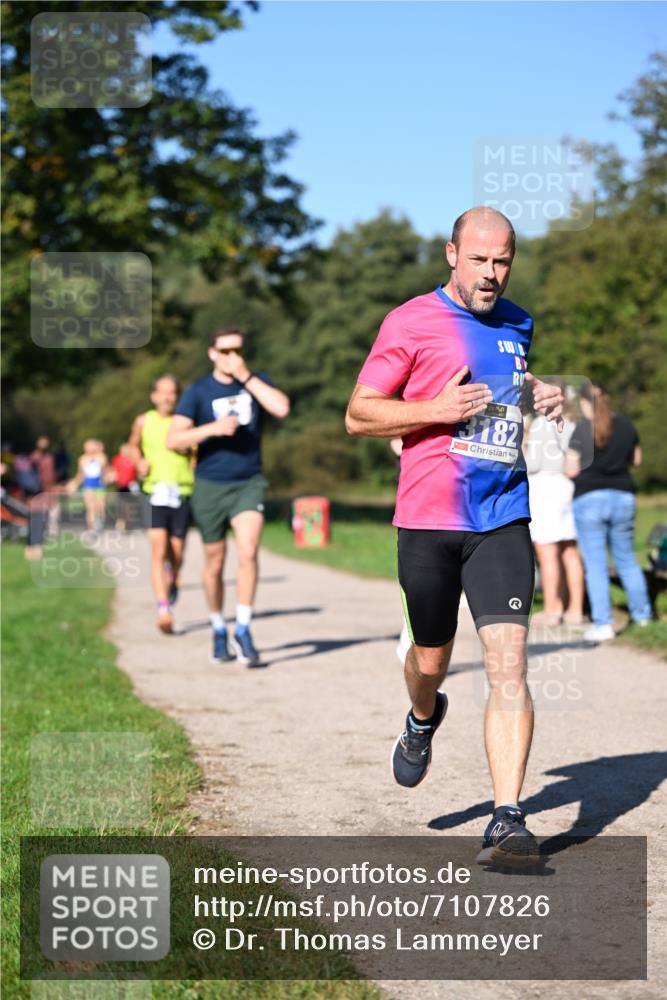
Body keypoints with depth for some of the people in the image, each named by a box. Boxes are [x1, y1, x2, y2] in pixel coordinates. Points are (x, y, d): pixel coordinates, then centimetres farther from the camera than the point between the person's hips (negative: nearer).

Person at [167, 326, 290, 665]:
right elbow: (173, 439, -10)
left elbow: (281, 408, -16)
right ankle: (218, 631, 27)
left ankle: (243, 631, -10)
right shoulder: (198, 392, -2)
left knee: (248, 552, -18)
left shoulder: (256, 382, 4)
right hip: (210, 486, 0)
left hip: (249, 483, 0)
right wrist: (213, 428, -22)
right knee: (214, 563, 8)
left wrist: (247, 377, -17)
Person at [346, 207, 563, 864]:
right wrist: (437, 409, -17)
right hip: (428, 518, -2)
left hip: (503, 518, 3)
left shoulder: (517, 324, 13)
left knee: (508, 664, -11)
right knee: (430, 659, 12)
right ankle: (422, 721, 49)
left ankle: (507, 820, -10)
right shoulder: (411, 322, -3)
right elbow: (358, 415, -3)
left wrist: (541, 393, 11)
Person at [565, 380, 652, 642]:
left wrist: (568, 458, 12)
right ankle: (641, 613, 29)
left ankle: (603, 624, -7)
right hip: (623, 497, 4)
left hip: (589, 499, -4)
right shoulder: (626, 425, 4)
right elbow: (636, 460, 17)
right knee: (626, 559, 19)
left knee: (595, 564, -2)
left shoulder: (582, 429, -10)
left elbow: (572, 470, -8)